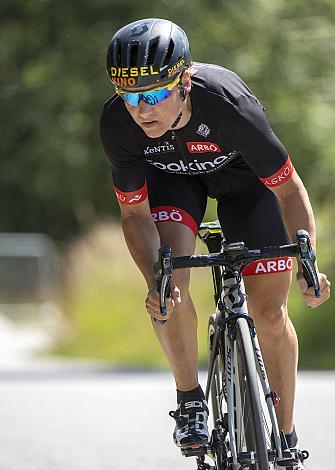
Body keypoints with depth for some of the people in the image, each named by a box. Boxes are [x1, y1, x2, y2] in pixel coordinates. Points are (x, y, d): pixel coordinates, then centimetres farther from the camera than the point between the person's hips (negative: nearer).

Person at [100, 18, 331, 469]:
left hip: (243, 174, -2)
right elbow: (135, 213, -22)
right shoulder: (118, 124, -32)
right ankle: (190, 399, -3)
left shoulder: (230, 106, -41)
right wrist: (154, 279, -39)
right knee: (169, 282, -25)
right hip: (172, 174, 2)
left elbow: (289, 190, -29)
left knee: (270, 313, -4)